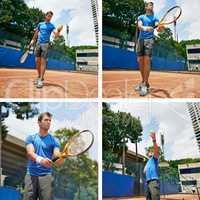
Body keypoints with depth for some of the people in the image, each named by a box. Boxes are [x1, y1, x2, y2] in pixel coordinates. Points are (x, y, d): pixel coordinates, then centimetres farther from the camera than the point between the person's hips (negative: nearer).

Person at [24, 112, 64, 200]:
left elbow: (57, 158, -4)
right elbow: (30, 153, -8)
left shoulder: (54, 140, 8)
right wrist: (40, 160, -31)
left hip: (46, 176, -1)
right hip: (31, 175, 1)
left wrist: (61, 157, -30)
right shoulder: (31, 138, 9)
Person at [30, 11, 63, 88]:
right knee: (37, 61, 4)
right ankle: (39, 77, 17)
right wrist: (33, 40, 16)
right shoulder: (40, 24, 14)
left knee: (43, 62, -11)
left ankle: (41, 80, -14)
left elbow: (56, 35, -13)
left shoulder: (51, 26, 3)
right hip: (38, 43, 4)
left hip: (45, 44, -4)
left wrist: (58, 30, -35)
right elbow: (36, 33, 25)